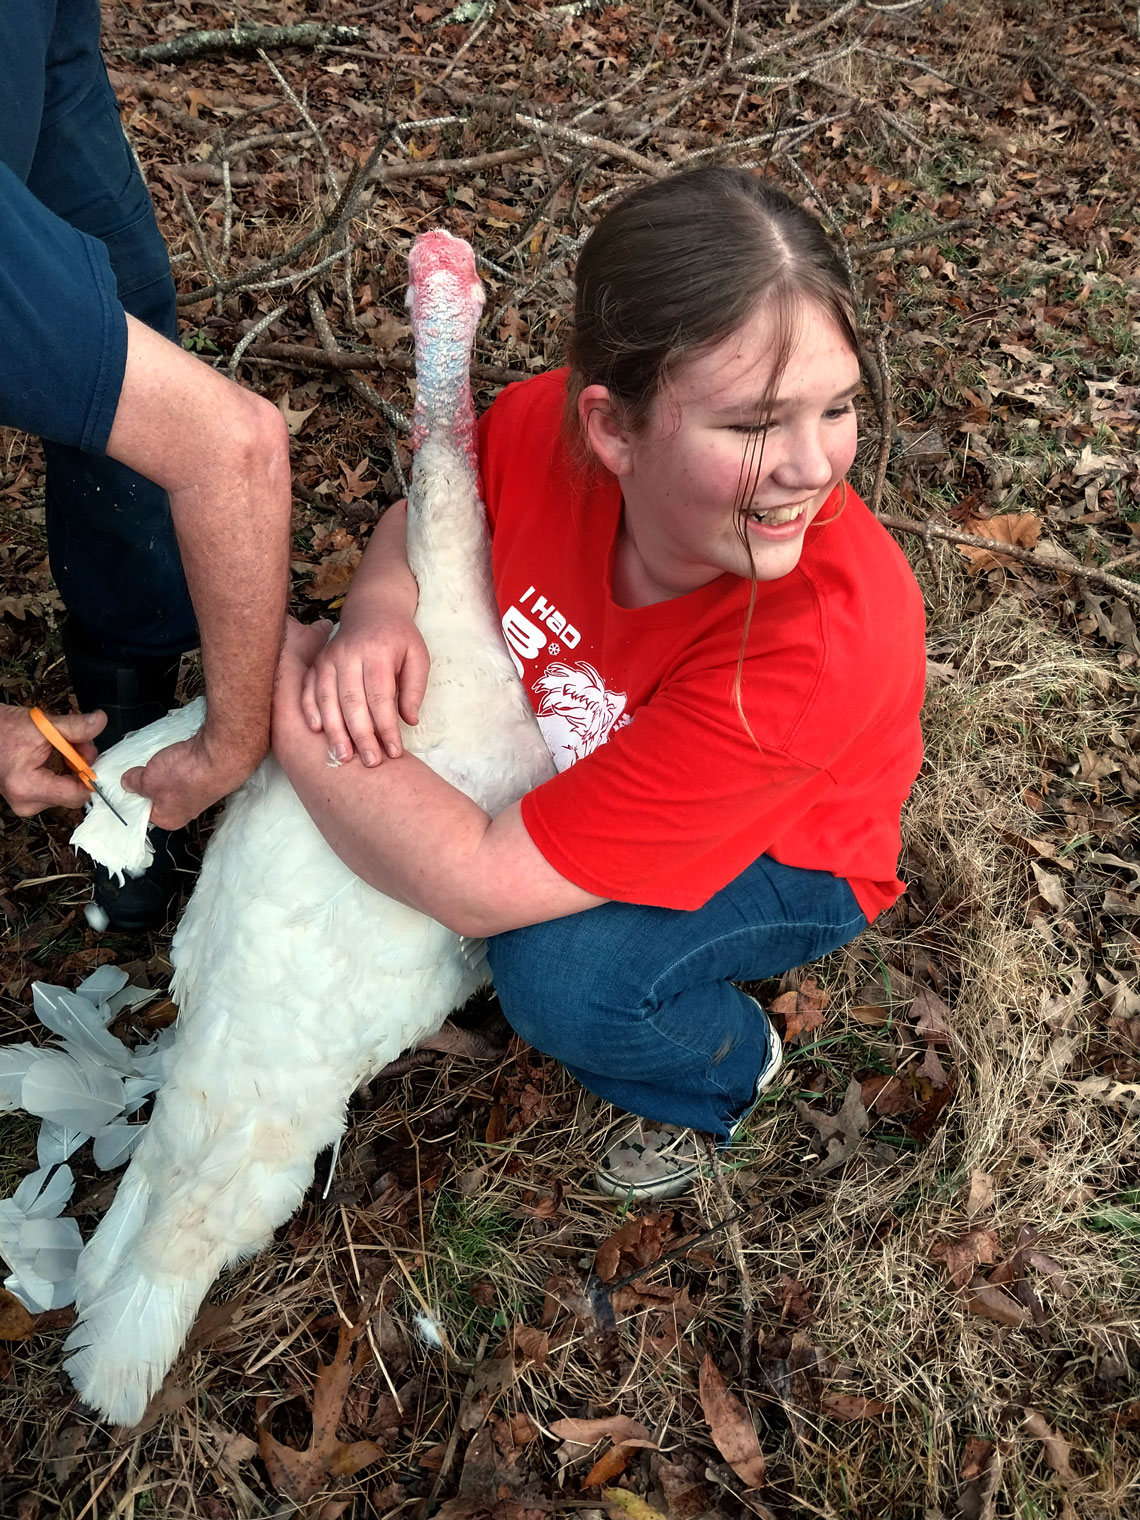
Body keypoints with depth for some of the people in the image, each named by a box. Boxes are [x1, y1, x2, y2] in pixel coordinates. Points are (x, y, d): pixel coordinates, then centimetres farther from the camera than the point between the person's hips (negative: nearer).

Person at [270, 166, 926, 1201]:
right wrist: (379, 610, -27)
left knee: (563, 976, -29)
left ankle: (727, 1073, 6)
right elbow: (425, 518, -3)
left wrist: (281, 696, -30)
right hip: (583, 757, 5)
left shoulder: (825, 641, -43)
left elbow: (480, 886, -39)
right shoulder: (546, 424, -30)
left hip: (781, 856, -4)